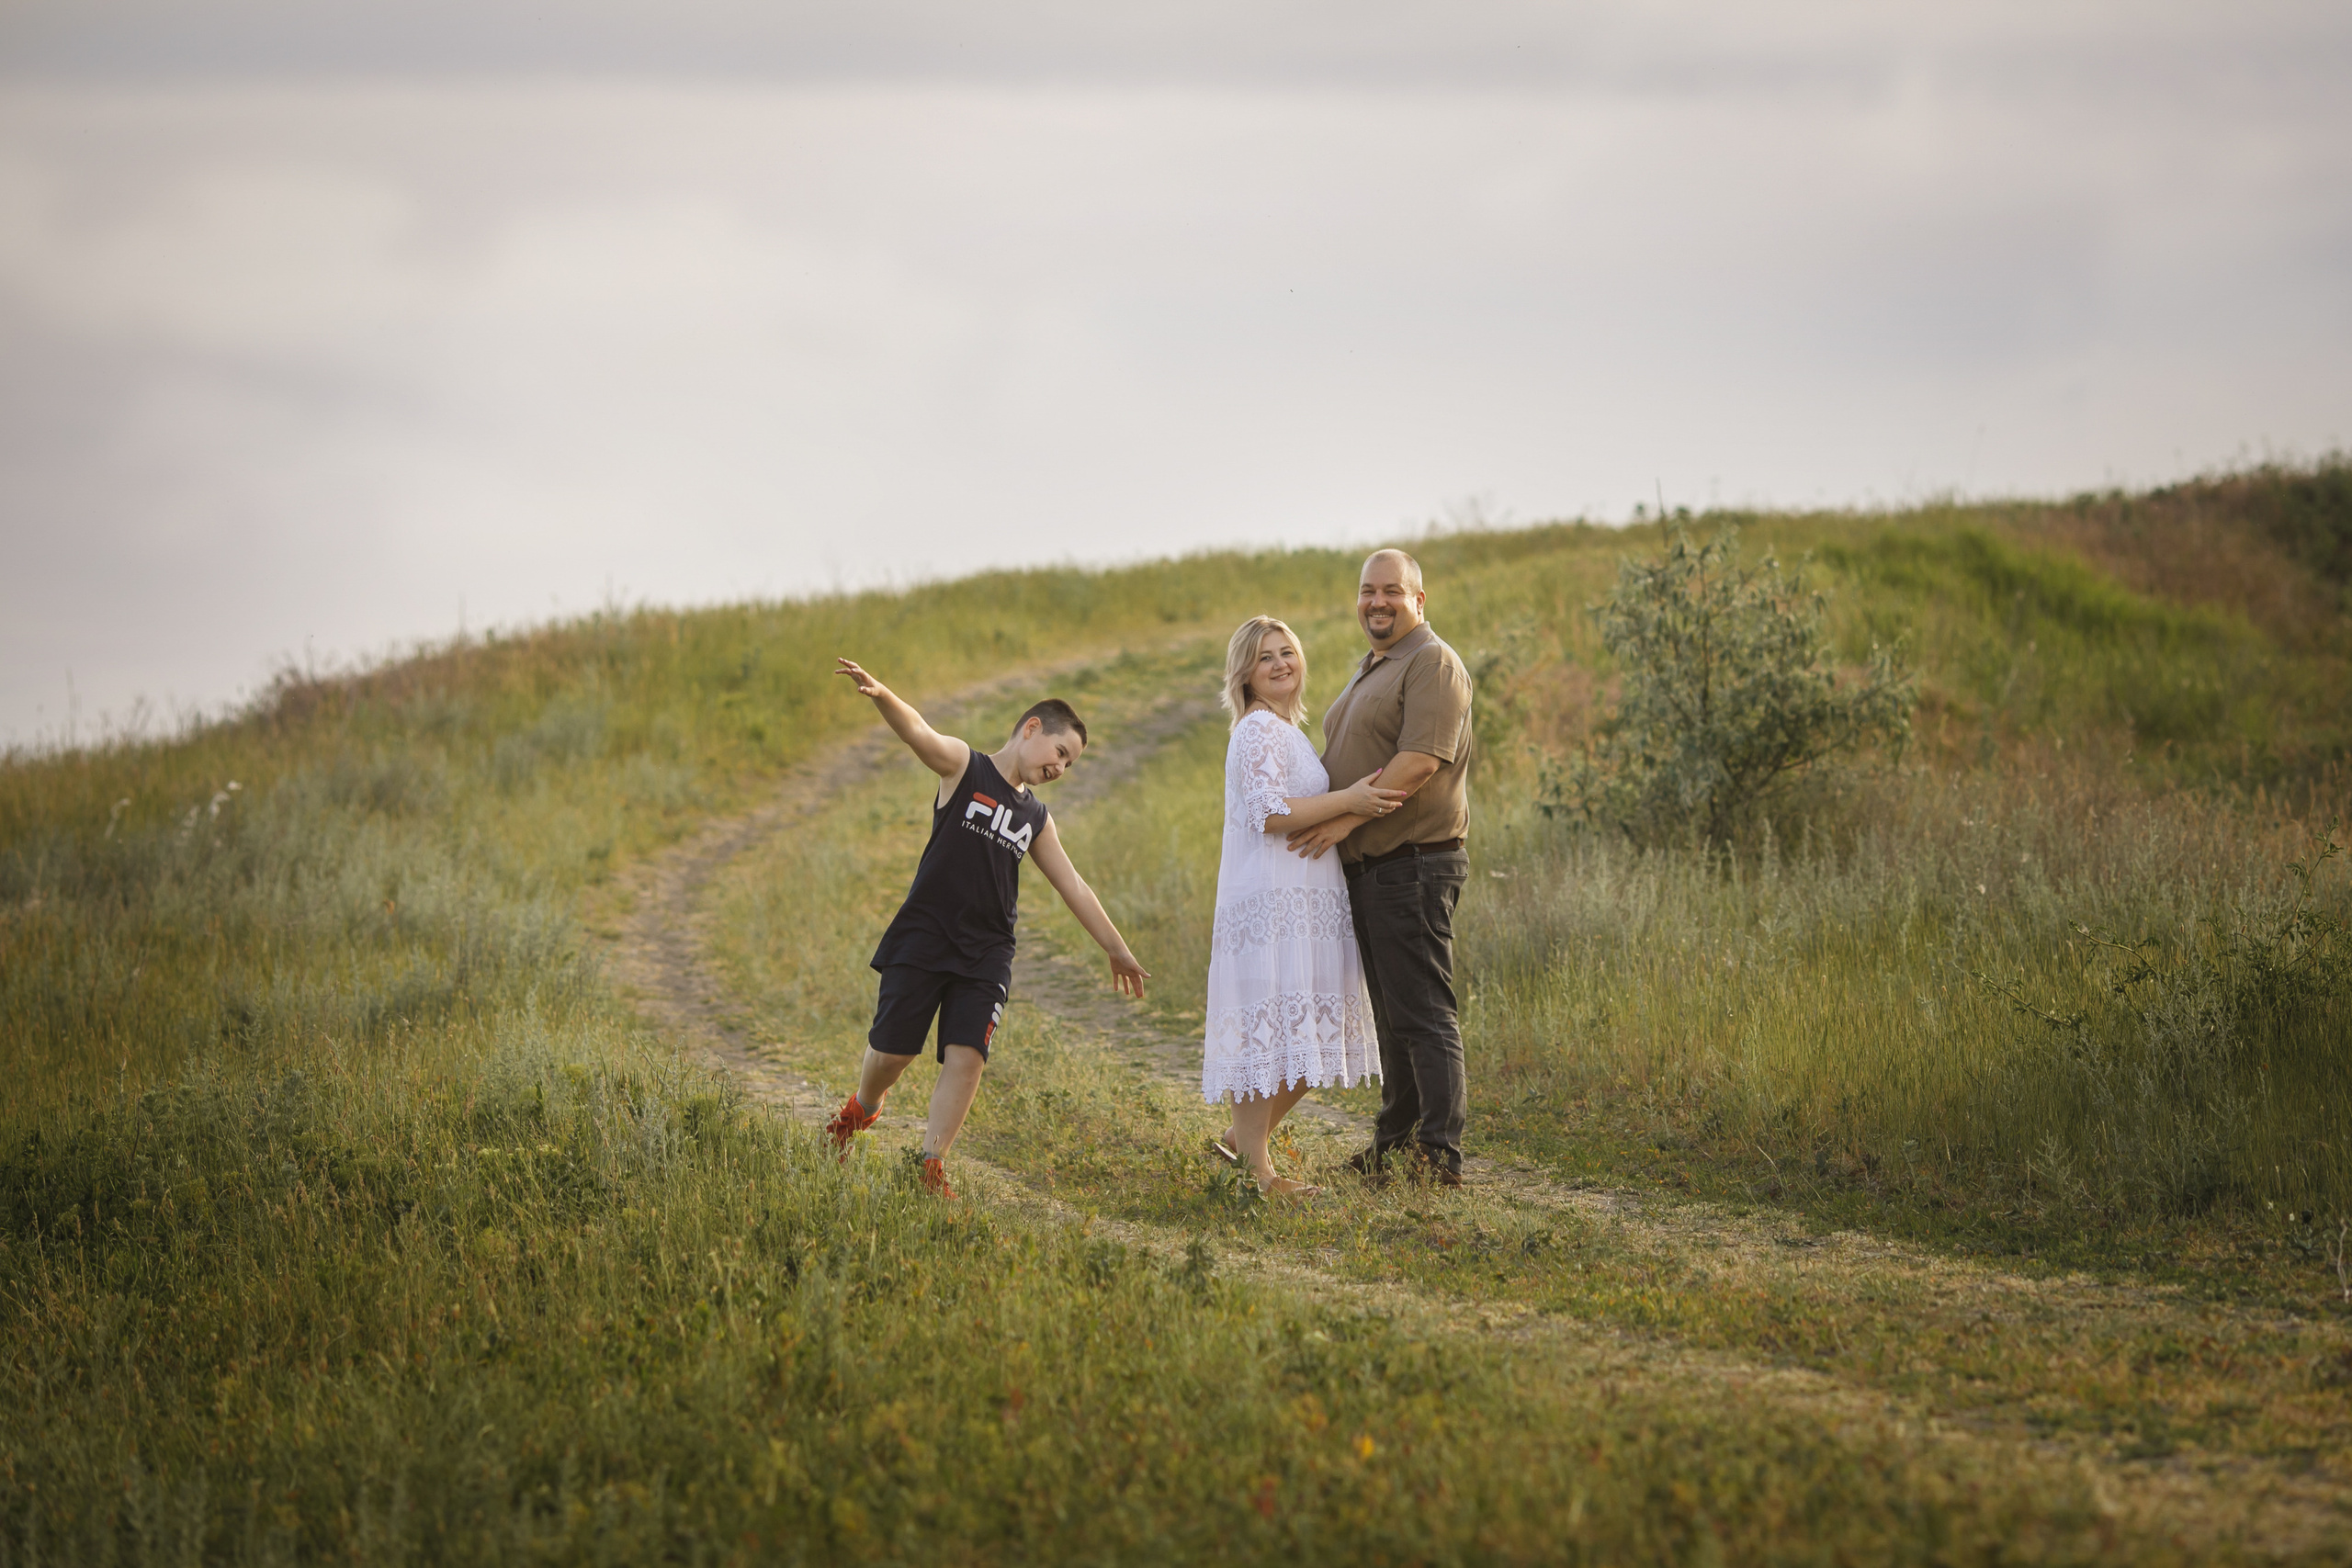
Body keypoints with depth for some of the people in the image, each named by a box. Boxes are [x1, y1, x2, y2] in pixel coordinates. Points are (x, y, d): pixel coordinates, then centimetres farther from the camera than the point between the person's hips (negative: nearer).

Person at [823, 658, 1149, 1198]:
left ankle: (931, 1164, -6)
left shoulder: (1036, 819, 16)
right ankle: (862, 1109, 32)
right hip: (923, 936, -4)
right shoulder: (963, 766, 1)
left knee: (966, 1056, -10)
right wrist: (880, 694, -41)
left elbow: (1074, 887, 23)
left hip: (986, 954, 4)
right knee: (892, 1050, 0)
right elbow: (918, 732, -19)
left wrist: (1118, 950, 25)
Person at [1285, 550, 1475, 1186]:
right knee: (1392, 1015, 13)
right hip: (1369, 868, 10)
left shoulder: (1433, 664, -10)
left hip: (1413, 864, -10)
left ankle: (1441, 1153, -12)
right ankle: (1394, 1144, 19)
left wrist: (1346, 818, -22)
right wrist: (1310, 816, 16)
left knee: (1423, 1013, -11)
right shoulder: (1371, 671, 21)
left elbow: (1420, 761, -21)